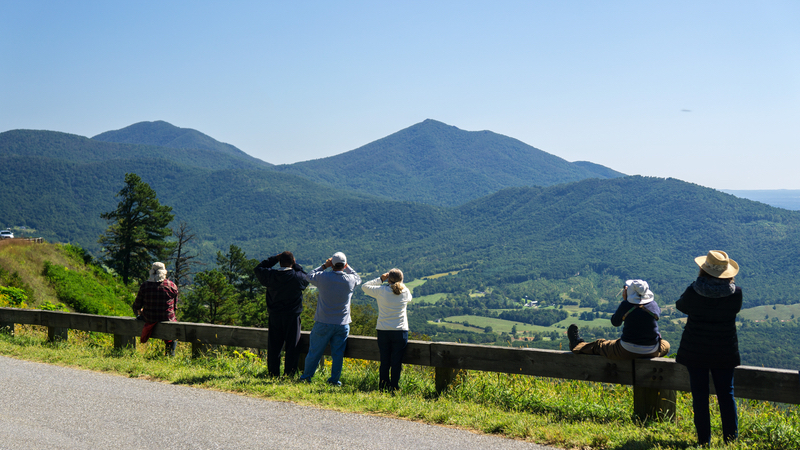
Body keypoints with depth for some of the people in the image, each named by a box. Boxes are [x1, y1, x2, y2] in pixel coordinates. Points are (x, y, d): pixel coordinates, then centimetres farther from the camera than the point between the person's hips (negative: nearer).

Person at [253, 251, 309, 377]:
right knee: (292, 346, 6)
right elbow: (306, 278, 12)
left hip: (275, 316, 2)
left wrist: (275, 258, 10)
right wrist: (296, 265, 14)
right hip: (292, 316, -2)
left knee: (274, 346, 10)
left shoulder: (271, 275, -7)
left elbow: (258, 269, 11)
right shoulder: (298, 277, -11)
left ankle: (273, 372, 15)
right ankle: (289, 373, 6)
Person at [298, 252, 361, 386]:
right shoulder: (350, 280, -7)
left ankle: (306, 376, 20)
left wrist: (324, 266, 13)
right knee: (338, 353, 9)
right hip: (342, 324, 1)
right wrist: (347, 267, 20)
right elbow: (358, 278, 19)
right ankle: (334, 380, 13)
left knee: (315, 351, 10)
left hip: (323, 323, -1)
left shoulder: (323, 277, -11)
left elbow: (310, 276, 11)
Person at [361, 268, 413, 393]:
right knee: (396, 362, 3)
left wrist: (380, 279, 10)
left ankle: (383, 387, 13)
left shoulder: (381, 291, -5)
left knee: (384, 362, 9)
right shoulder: (406, 292, -1)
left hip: (383, 331, 1)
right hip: (400, 331, 0)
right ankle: (394, 388, 4)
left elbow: (364, 286, 10)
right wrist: (399, 283, 19)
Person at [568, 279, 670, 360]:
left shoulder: (625, 305, -13)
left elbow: (615, 322, 3)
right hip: (652, 352, 3)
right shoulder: (654, 305, -4)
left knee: (599, 345, 24)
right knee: (666, 345, 39)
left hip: (628, 352, -2)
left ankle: (577, 345, 50)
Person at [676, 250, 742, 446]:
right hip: (725, 351, 2)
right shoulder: (736, 292, -12)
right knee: (726, 394, 13)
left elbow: (680, 305, 3)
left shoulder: (693, 292, -17)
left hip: (695, 351, -2)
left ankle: (704, 441, 11)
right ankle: (731, 439, 16)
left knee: (699, 395, 7)